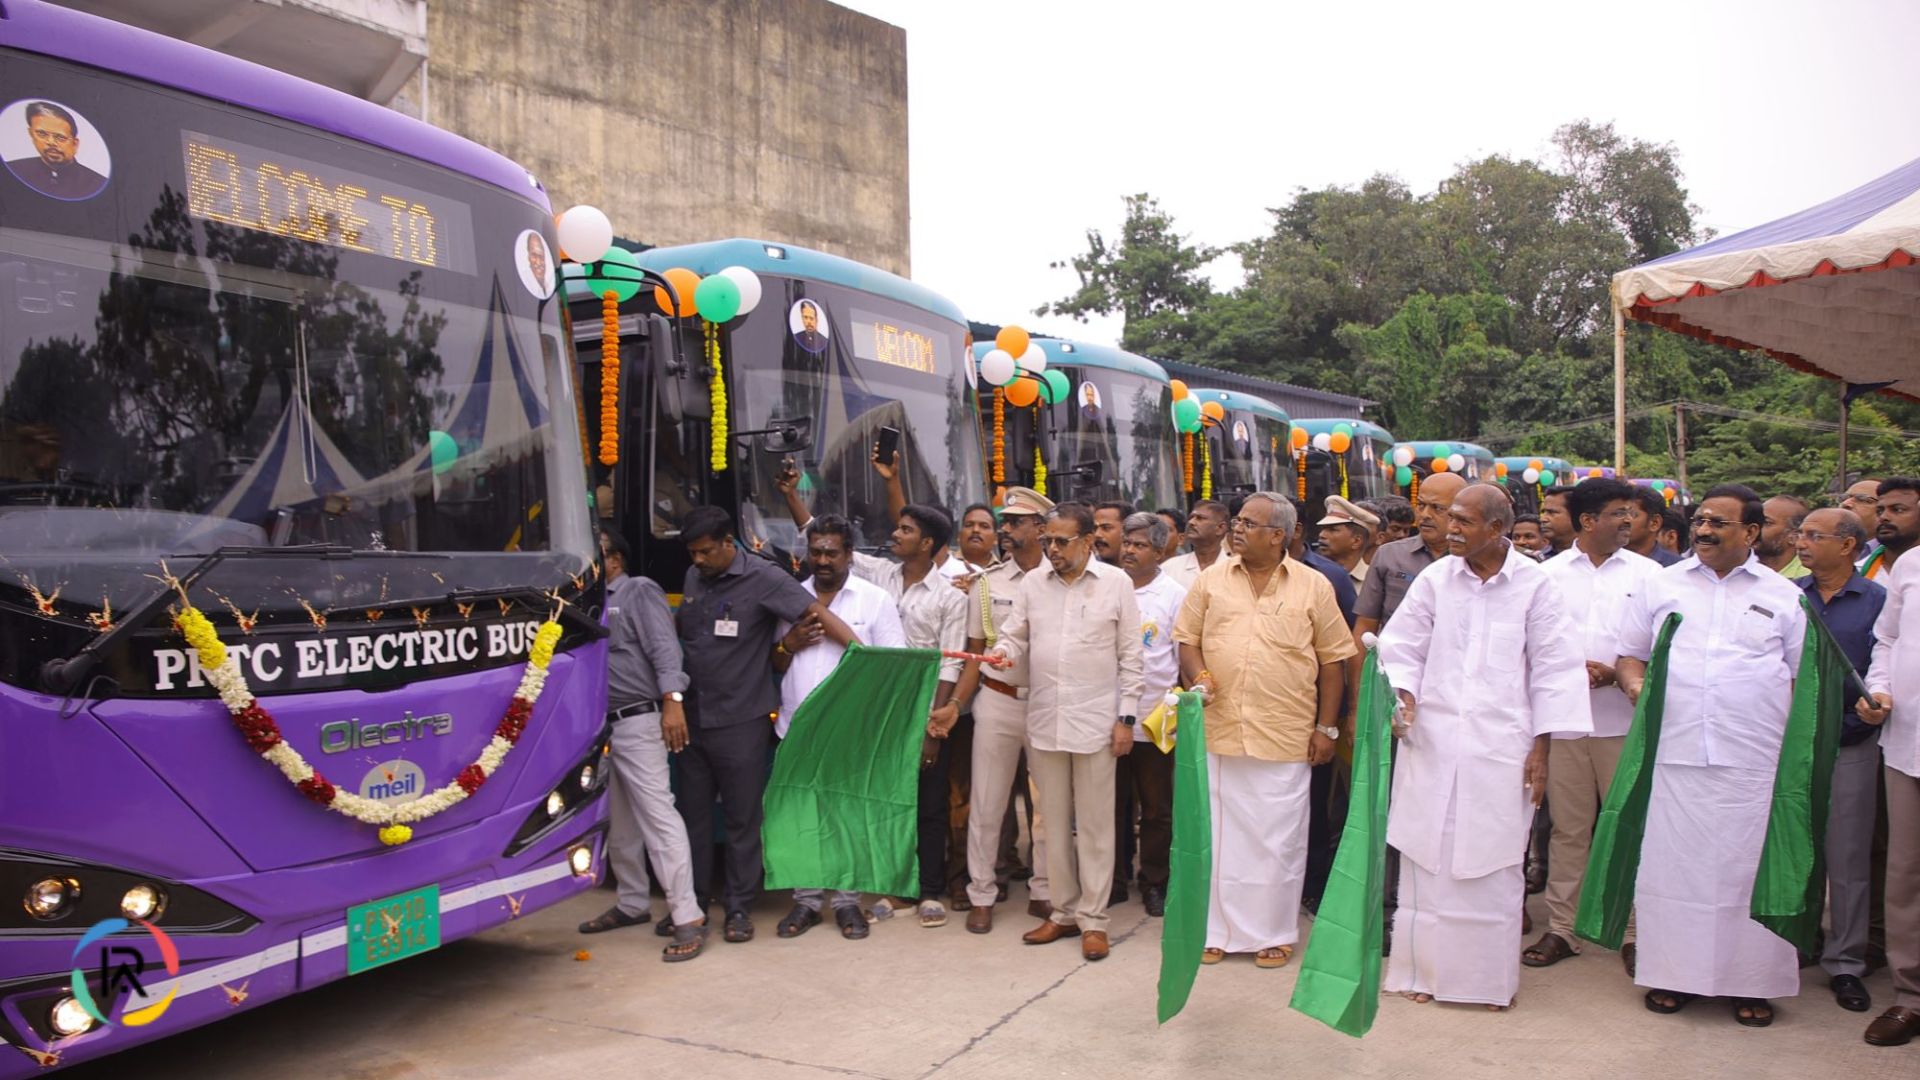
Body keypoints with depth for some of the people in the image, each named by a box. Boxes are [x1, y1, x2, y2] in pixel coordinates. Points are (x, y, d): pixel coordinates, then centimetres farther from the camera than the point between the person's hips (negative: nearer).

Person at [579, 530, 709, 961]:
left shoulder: (639, 591, -2)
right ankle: (633, 902, 29)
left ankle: (687, 917, -12)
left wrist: (672, 700, -24)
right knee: (617, 822, 15)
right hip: (600, 725, 8)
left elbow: (664, 649, -13)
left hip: (637, 720, -8)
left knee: (658, 814, -12)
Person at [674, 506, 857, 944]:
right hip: (693, 718, 6)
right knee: (693, 813, 14)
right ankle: (693, 900, 27)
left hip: (741, 722, -6)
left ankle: (739, 907, 17)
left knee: (742, 818, 5)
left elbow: (817, 613, -20)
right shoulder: (693, 577, 7)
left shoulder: (762, 578, -12)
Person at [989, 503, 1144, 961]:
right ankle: (1064, 912, 24)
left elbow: (1130, 657, -1)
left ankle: (1093, 919, 14)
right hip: (1044, 721, 4)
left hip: (1096, 722, -3)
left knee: (1095, 824, 4)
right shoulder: (1031, 584, 7)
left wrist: (1126, 718, -5)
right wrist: (1002, 653, -18)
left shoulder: (1116, 583, -2)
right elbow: (1014, 636, 7)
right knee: (1054, 822, 12)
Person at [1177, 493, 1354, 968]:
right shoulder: (1212, 580, 7)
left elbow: (1331, 660, 4)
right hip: (1218, 729, 2)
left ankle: (1274, 933, 22)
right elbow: (1188, 640, 10)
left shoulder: (1313, 587, 2)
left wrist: (1326, 727, 1)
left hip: (1285, 736, -2)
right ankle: (1218, 930, 22)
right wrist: (1197, 679, -9)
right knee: (1219, 834, 9)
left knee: (1279, 839, 6)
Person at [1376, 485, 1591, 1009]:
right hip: (1431, 742, 2)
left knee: (1493, 863, 5)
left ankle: (1491, 976, 21)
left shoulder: (1535, 585, -2)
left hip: (1501, 747, -1)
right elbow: (1402, 648, 8)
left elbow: (1553, 668, 1)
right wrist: (1404, 695, -11)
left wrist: (1541, 746, -1)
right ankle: (1425, 968, 19)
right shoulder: (1434, 579, 2)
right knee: (1427, 858, 6)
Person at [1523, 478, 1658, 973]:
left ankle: (1636, 931, 14)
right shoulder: (1548, 574, 6)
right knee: (1568, 828, 8)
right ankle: (1562, 928, 18)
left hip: (1626, 718, 0)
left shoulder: (1647, 573, 6)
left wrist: (1618, 671, -12)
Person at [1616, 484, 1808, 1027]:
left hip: (1755, 763, -1)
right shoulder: (1662, 585, 10)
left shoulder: (1782, 595, 9)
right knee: (1671, 865, 4)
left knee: (1749, 869, 4)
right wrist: (1635, 684, -7)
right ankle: (1672, 973, 17)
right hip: (1673, 756, 1)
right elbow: (1629, 654, 15)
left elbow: (1802, 677, 10)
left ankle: (1751, 982, 17)